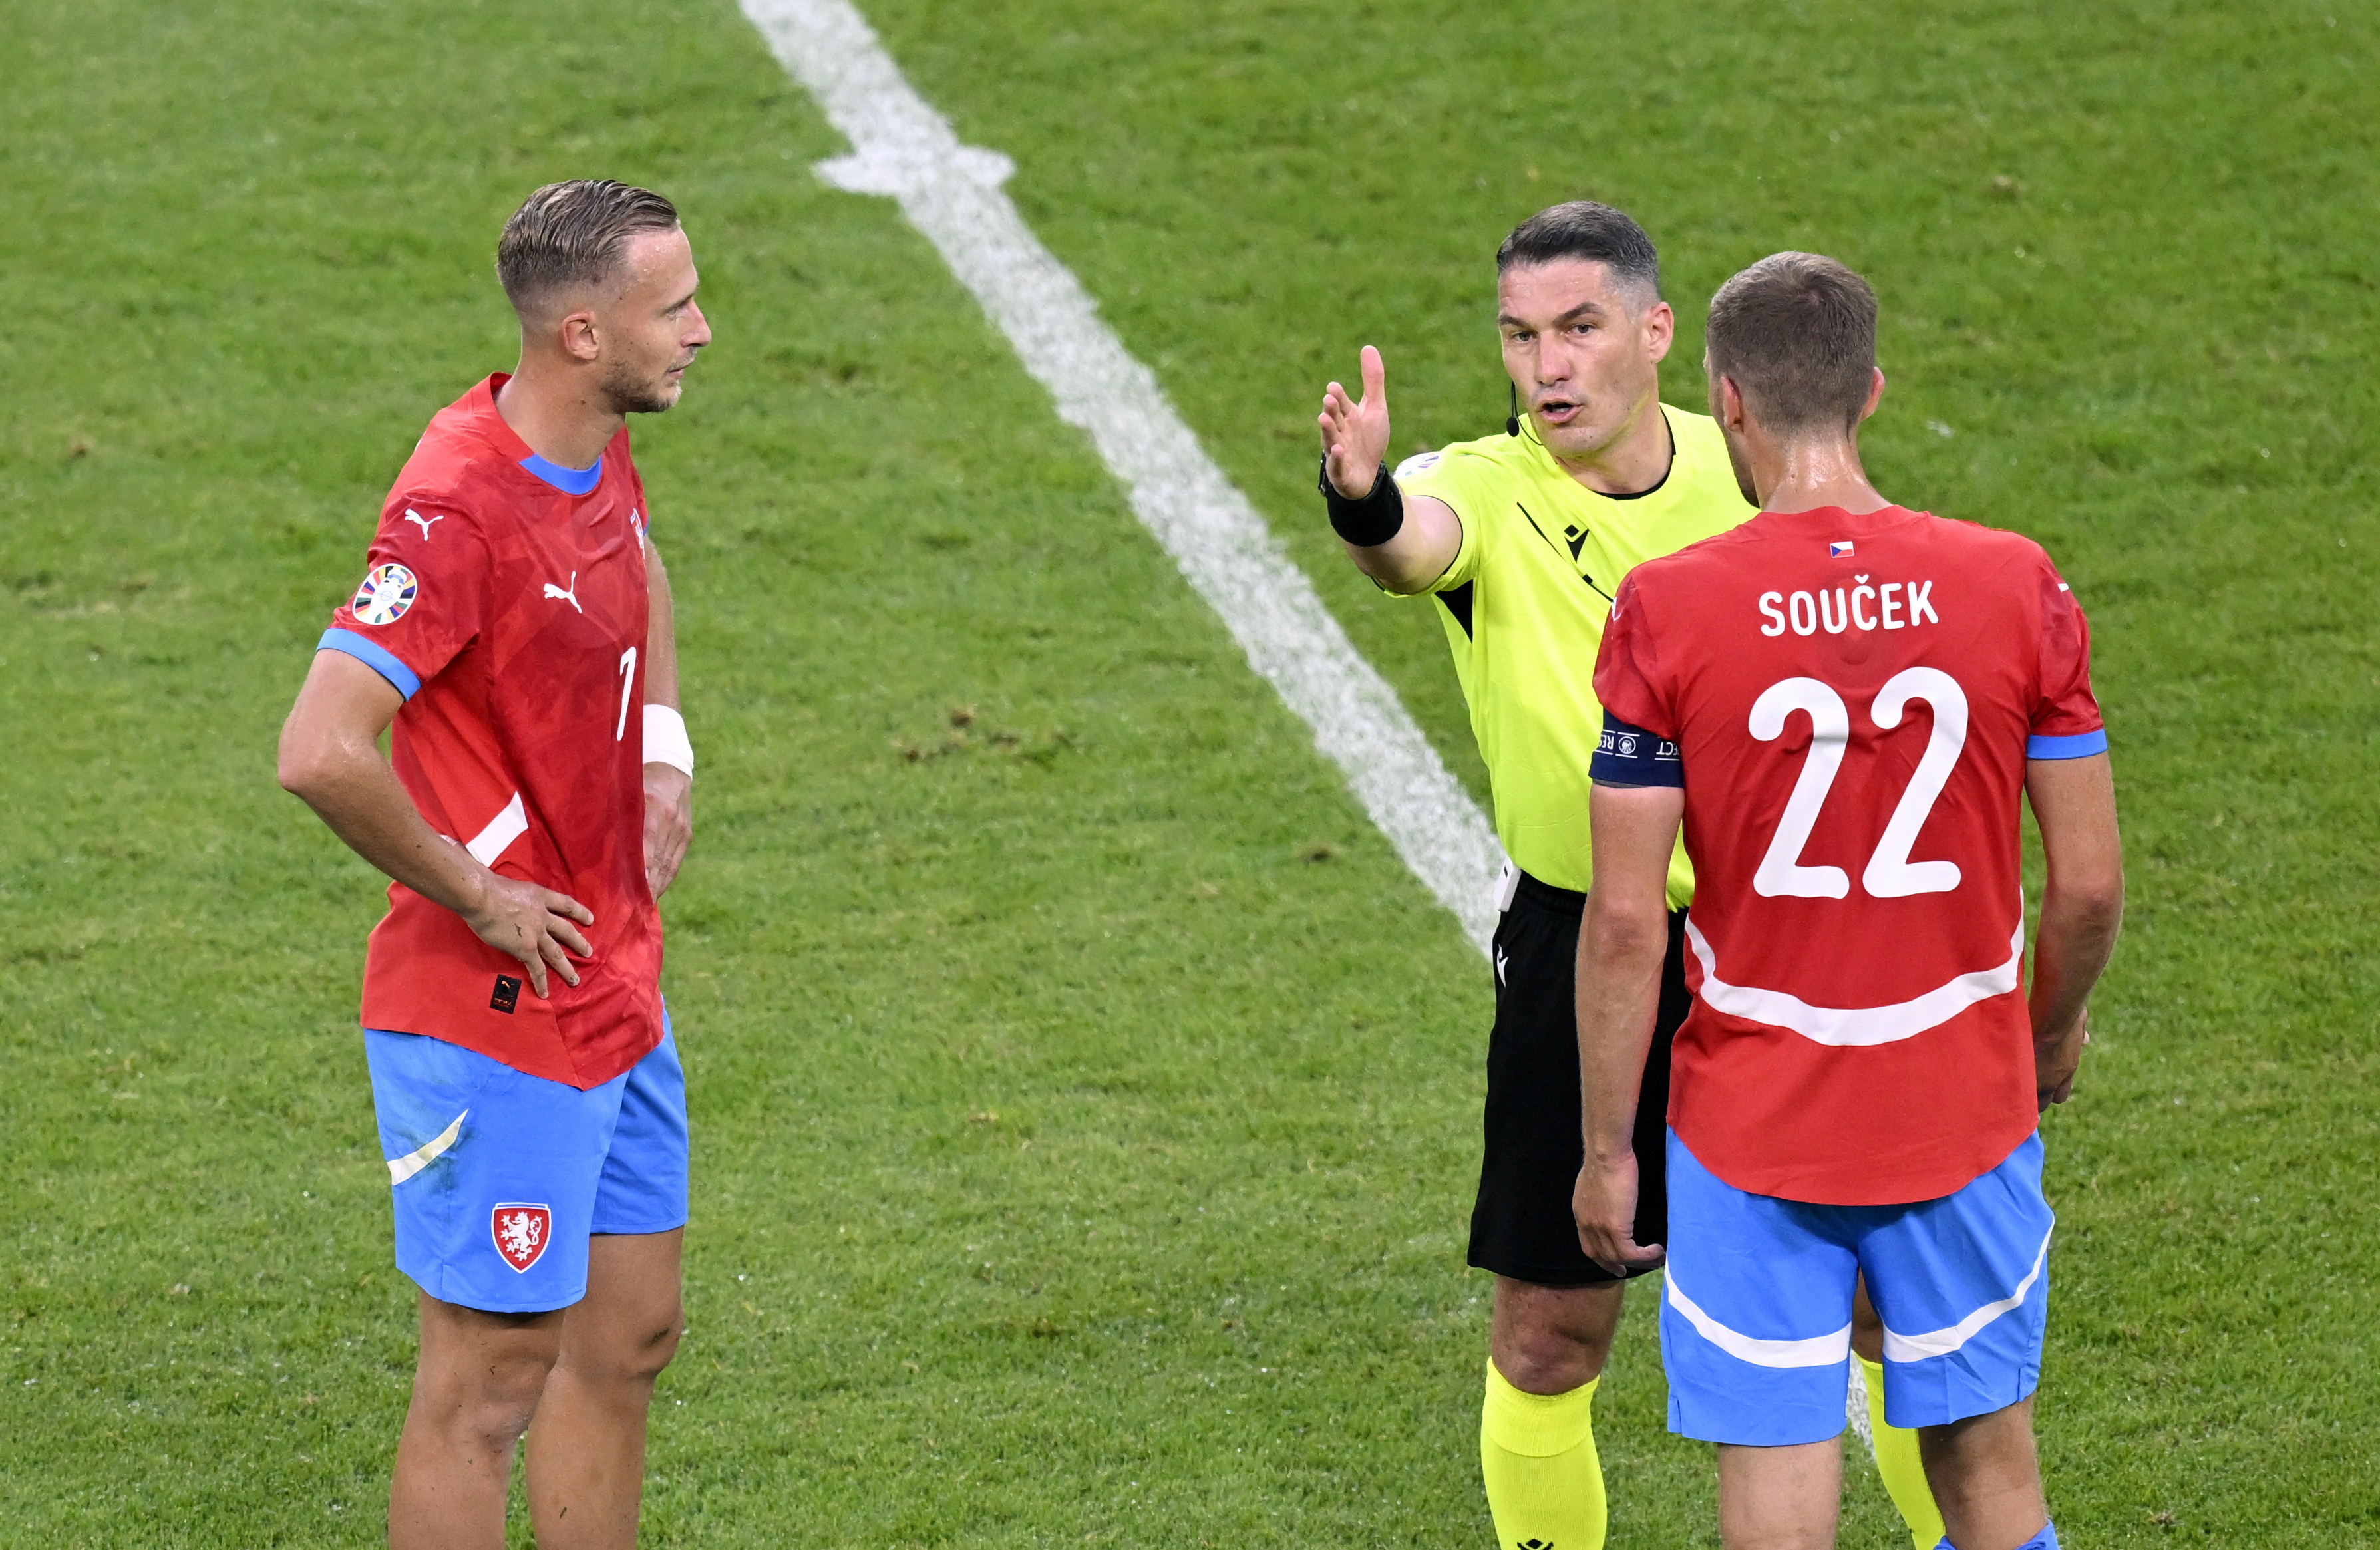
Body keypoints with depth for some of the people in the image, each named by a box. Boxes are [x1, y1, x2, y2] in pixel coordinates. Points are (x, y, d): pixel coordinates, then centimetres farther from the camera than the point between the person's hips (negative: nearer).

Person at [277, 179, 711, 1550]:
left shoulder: (601, 453, 4)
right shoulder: (460, 510, -25)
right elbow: (321, 753, -33)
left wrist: (665, 744, 16)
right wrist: (473, 895, -20)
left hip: (617, 993, 9)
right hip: (498, 1018, -9)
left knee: (630, 1338, 15)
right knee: (491, 1383, -2)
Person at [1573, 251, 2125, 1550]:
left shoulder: (1665, 612, -12)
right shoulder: (2015, 588, -7)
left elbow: (1624, 920, -10)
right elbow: (2089, 883, -2)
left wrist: (1607, 1149, 0)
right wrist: (2052, 1029, 19)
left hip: (1752, 1135, -2)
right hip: (1965, 1108, 2)